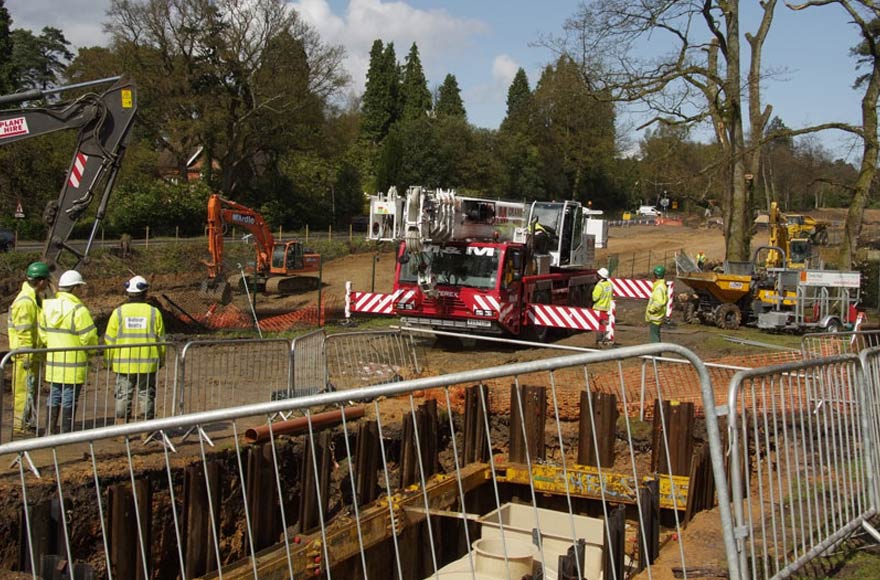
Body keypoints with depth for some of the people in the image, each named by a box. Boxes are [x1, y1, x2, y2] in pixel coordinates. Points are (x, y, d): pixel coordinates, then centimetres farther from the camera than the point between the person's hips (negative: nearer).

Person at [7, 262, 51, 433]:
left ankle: (27, 422, 23)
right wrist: (27, 356, -22)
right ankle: (22, 424, 3)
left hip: (33, 352, 10)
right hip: (25, 354, -10)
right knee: (25, 388, -3)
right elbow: (23, 331, -21)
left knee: (30, 387, 15)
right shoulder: (25, 301, -19)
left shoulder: (35, 298, 14)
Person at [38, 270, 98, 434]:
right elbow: (89, 336, -15)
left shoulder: (48, 306, 4)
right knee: (69, 400, 2)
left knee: (54, 397, 16)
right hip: (73, 363, -6)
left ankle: (50, 432, 20)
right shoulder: (78, 309, -17)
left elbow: (43, 333, 10)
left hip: (53, 361, 6)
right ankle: (66, 434, 7)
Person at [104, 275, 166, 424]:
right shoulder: (154, 312, -1)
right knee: (146, 395, 8)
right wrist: (161, 360, 14)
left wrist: (109, 360, 10)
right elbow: (161, 340, 3)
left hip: (123, 363, 0)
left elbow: (110, 339, -1)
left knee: (123, 396, 8)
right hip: (148, 364, 0)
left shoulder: (119, 312, -1)